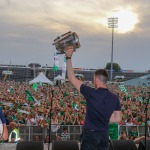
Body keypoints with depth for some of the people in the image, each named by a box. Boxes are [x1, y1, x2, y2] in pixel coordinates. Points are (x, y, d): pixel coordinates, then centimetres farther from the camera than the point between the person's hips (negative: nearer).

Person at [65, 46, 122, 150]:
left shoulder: (91, 93, -15)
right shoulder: (114, 98, -2)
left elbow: (72, 78, -9)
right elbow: (118, 118, 6)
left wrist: (68, 57, -5)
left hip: (90, 134, -5)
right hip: (104, 134, 5)